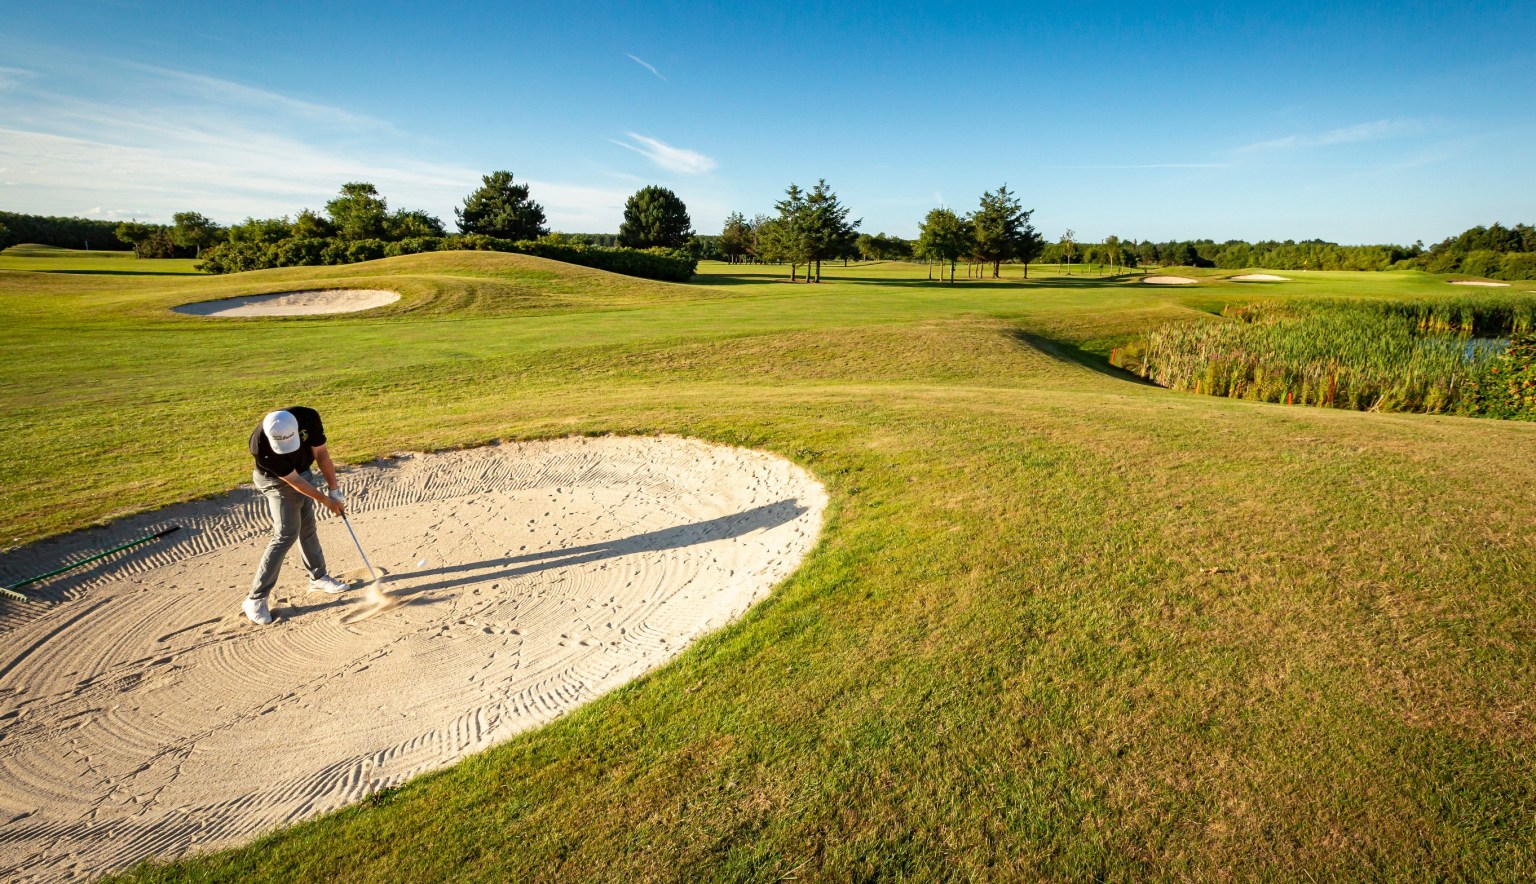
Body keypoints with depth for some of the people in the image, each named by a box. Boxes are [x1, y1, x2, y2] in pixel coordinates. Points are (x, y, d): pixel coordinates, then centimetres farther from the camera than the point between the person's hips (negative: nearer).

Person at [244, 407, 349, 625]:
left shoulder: (309, 417, -28)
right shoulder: (261, 445, -36)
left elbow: (321, 453, -13)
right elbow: (293, 481, -27)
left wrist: (334, 490, -10)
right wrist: (327, 502, -20)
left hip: (304, 472, 5)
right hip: (277, 482, -5)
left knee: (307, 527, 14)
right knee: (286, 534, -12)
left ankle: (318, 577, 30)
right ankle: (255, 599, -4)